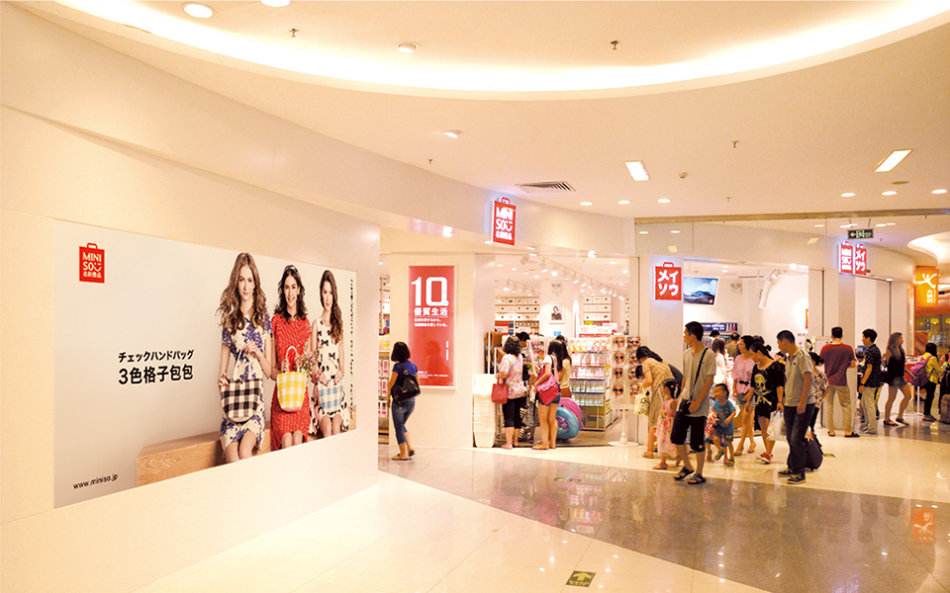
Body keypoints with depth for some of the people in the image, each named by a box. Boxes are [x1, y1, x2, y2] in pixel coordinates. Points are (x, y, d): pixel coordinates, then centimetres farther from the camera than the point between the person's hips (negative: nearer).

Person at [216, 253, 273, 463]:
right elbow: (223, 365, 12)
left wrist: (257, 352, -8)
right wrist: (221, 379, -10)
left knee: (245, 451, -24)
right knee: (233, 461, -20)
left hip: (255, 397, 0)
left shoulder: (263, 318, 9)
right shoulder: (229, 317, 10)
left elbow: (269, 371, 10)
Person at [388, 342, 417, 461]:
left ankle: (403, 454, 8)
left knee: (399, 427, 7)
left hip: (399, 401, -6)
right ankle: (409, 448, 15)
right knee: (402, 425, 23)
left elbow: (391, 383, -12)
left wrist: (388, 393, 6)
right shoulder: (413, 365, 3)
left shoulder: (398, 366, -15)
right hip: (411, 400, 6)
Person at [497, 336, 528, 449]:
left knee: (509, 418, -5)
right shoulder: (519, 357, 6)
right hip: (520, 390, 7)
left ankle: (509, 443, -7)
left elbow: (504, 374, -28)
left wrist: (498, 376, -5)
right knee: (517, 416, 14)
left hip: (509, 391, -7)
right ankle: (515, 441, 23)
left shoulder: (507, 358, -17)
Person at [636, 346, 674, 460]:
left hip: (660, 392, -6)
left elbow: (649, 380, -11)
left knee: (653, 422, 4)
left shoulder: (646, 362, 3)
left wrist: (642, 386, 8)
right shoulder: (661, 361, 24)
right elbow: (671, 377, 17)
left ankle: (649, 450, 6)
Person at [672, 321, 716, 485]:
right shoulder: (686, 354, 8)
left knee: (697, 442, 2)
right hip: (684, 401, 7)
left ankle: (699, 474, 17)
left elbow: (709, 381, -15)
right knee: (676, 437, 8)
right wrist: (682, 396, 12)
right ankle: (687, 467, 26)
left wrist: (697, 402, -18)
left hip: (699, 406, -7)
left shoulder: (708, 355, -13)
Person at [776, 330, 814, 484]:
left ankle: (799, 473, 2)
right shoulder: (788, 358, 11)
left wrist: (802, 402, -22)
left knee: (796, 439, -7)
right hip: (790, 404, 8)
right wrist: (785, 399, 15)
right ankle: (792, 467, 26)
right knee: (790, 437, 14)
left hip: (803, 405, -8)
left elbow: (808, 379, -19)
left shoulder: (802, 356, -14)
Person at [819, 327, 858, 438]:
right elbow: (853, 364, -3)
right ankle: (848, 431, 8)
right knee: (846, 405, 7)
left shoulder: (825, 348, -4)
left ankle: (831, 431, 12)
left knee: (828, 405, 10)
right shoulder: (848, 348, -7)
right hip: (841, 381, -2)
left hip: (828, 380, 2)